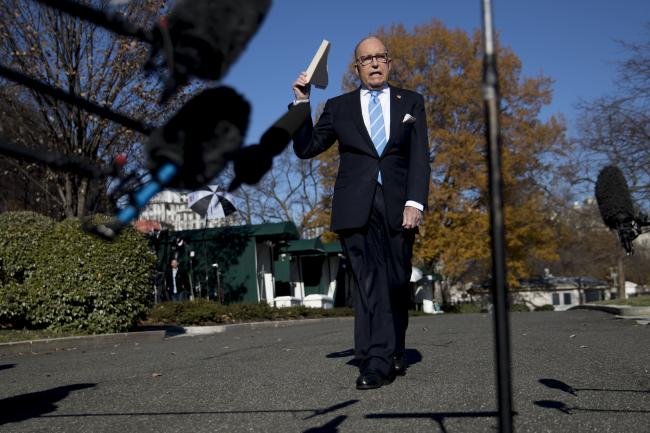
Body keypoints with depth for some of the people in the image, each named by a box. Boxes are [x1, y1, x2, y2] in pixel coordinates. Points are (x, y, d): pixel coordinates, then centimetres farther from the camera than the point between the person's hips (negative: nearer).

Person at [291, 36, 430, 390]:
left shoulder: (410, 102, 15)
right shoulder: (339, 107, 15)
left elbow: (419, 157, 5)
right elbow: (305, 148, 12)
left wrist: (415, 202, -9)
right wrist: (302, 103, 2)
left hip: (398, 206, 1)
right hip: (356, 208, -1)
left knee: (396, 284, 5)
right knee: (369, 282, -12)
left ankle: (394, 353, 22)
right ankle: (377, 361, -14)